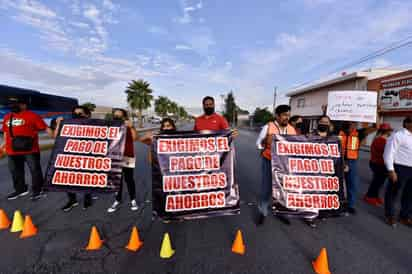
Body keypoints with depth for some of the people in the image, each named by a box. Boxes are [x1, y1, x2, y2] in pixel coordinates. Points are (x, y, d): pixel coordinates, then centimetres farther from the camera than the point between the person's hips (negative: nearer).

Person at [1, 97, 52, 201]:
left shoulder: (32, 115, -6)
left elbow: (45, 128, -11)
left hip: (30, 150, -7)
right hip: (12, 150, 7)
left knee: (35, 170, 0)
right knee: (15, 171, 18)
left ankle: (37, 191, 13)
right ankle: (20, 190, 35)